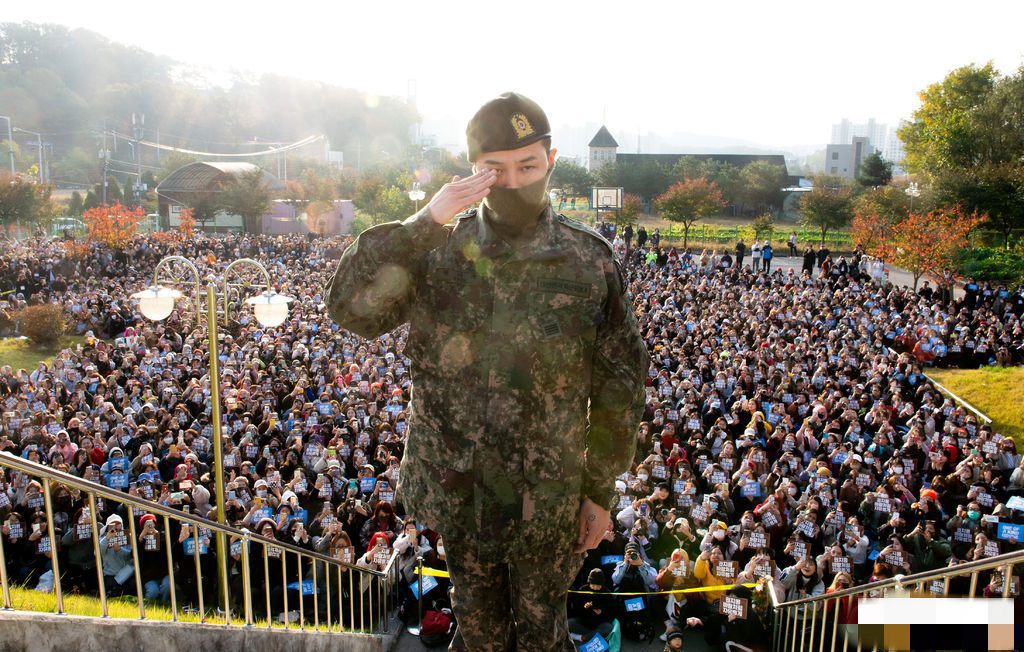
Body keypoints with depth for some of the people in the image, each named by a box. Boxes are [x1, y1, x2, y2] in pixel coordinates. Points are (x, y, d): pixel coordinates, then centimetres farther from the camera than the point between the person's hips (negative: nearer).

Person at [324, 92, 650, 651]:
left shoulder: (590, 262, -11)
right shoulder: (437, 252, -8)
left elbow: (617, 388, -4)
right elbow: (350, 310, -21)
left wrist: (600, 492, -1)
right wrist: (425, 222, -30)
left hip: (547, 497, -1)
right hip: (458, 489, 2)